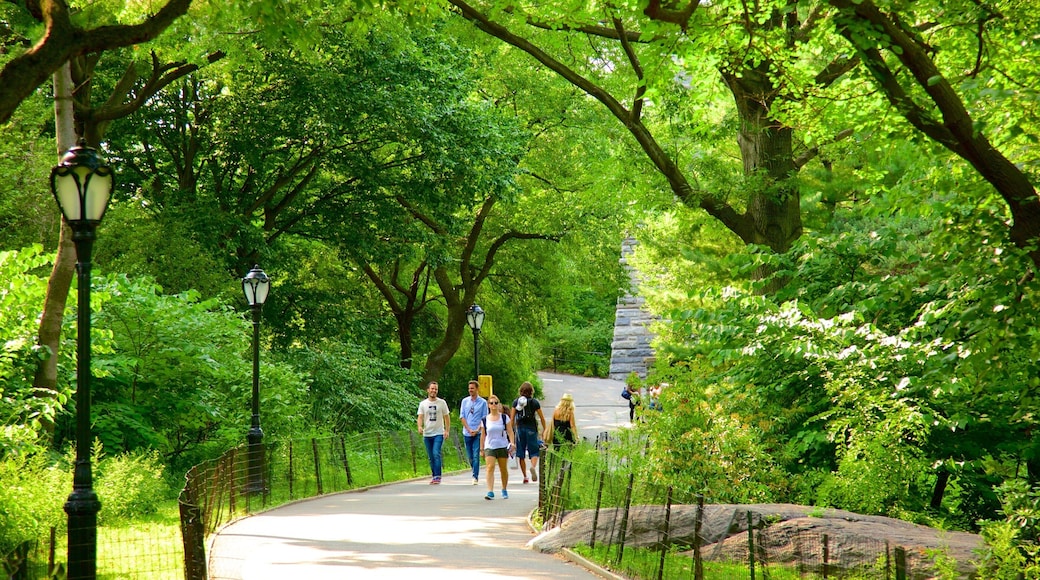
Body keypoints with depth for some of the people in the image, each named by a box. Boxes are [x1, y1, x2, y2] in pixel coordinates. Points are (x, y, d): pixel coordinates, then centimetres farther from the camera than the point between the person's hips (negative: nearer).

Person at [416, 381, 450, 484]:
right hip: (427, 434, 3)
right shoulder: (423, 404, 7)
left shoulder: (442, 402, 3)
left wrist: (447, 430, -3)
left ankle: (437, 476, -18)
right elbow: (420, 417, 3)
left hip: (439, 433, -3)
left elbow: (446, 417, 7)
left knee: (436, 454, -18)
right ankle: (435, 476, 15)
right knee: (431, 457, 7)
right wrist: (419, 426, -18)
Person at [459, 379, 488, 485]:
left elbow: (484, 418, 1)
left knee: (476, 456, -11)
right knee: (470, 456, 9)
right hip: (467, 433, 3)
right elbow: (462, 417, 6)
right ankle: (475, 473, 26)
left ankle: (475, 477, -11)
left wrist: (477, 430, -11)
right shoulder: (465, 401, 9)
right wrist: (469, 429, -5)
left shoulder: (483, 402, 1)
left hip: (478, 433, -3)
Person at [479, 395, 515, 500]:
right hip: (489, 447, 0)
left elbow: (510, 431, 2)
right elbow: (482, 436, 9)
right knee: (490, 467, -17)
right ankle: (490, 492, -23)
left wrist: (512, 443, -11)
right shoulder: (484, 420, 4)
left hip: (502, 446, 0)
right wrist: (482, 449, 9)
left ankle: (504, 490, 28)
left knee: (503, 469, 10)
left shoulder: (504, 417, 2)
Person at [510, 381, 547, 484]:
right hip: (531, 428, -2)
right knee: (534, 451, 2)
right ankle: (533, 466, -28)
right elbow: (542, 418, 1)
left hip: (520, 428, 2)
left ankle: (525, 476, 11)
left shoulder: (516, 401, 3)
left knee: (521, 454, 10)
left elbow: (512, 418, 2)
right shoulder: (534, 402, -2)